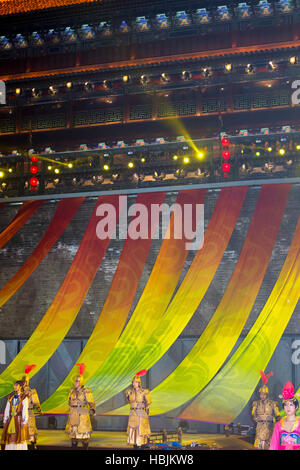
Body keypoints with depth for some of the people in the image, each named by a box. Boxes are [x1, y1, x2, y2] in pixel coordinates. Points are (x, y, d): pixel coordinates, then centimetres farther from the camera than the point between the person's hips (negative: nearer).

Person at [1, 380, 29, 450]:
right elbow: (7, 409, 10)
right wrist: (5, 421, 6)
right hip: (11, 420, 5)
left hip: (20, 420, -5)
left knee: (20, 437, -6)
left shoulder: (24, 397, -7)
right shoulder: (10, 397, 10)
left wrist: (24, 422, -16)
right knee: (10, 438, 4)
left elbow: (25, 410, -11)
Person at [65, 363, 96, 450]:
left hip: (83, 414, -5)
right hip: (73, 415, 5)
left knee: (84, 431, -2)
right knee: (73, 431, 7)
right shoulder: (72, 391, 8)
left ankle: (85, 448, 7)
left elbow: (91, 403, -4)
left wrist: (92, 410, -13)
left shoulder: (86, 392, -7)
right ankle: (74, 447, 16)